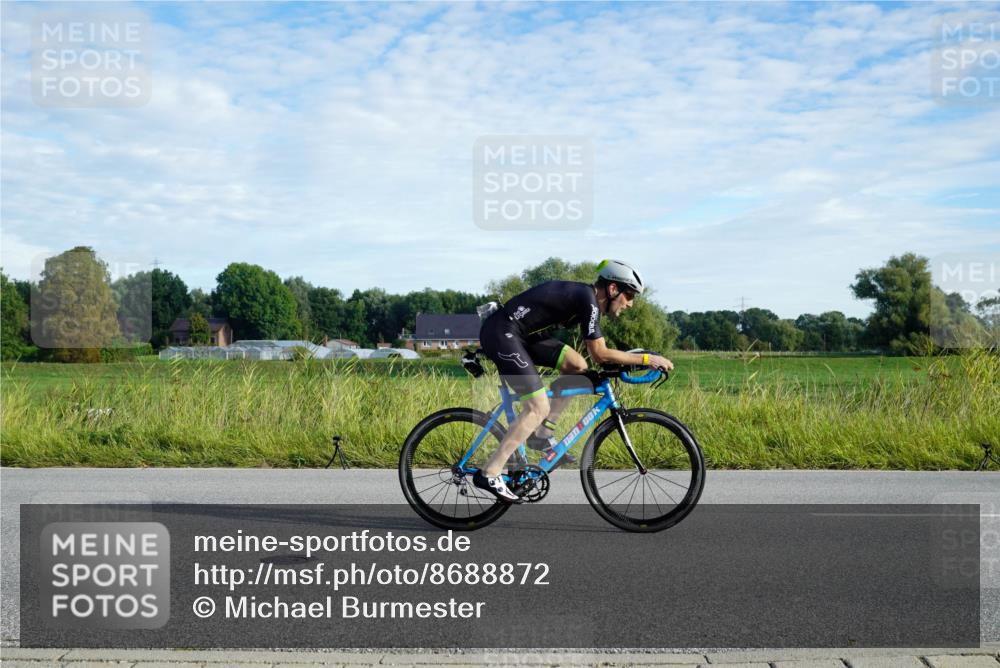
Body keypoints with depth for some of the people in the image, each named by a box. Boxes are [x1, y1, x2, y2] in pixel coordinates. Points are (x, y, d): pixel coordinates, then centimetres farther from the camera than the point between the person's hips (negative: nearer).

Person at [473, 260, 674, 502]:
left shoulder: (585, 297, 13)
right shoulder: (588, 300, -15)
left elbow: (597, 355, 21)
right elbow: (599, 354, -18)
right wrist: (647, 359, -12)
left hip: (519, 334, 10)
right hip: (501, 332, -10)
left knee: (577, 365, 5)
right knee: (538, 408, -12)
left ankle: (541, 434, 9)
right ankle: (489, 474, -10)